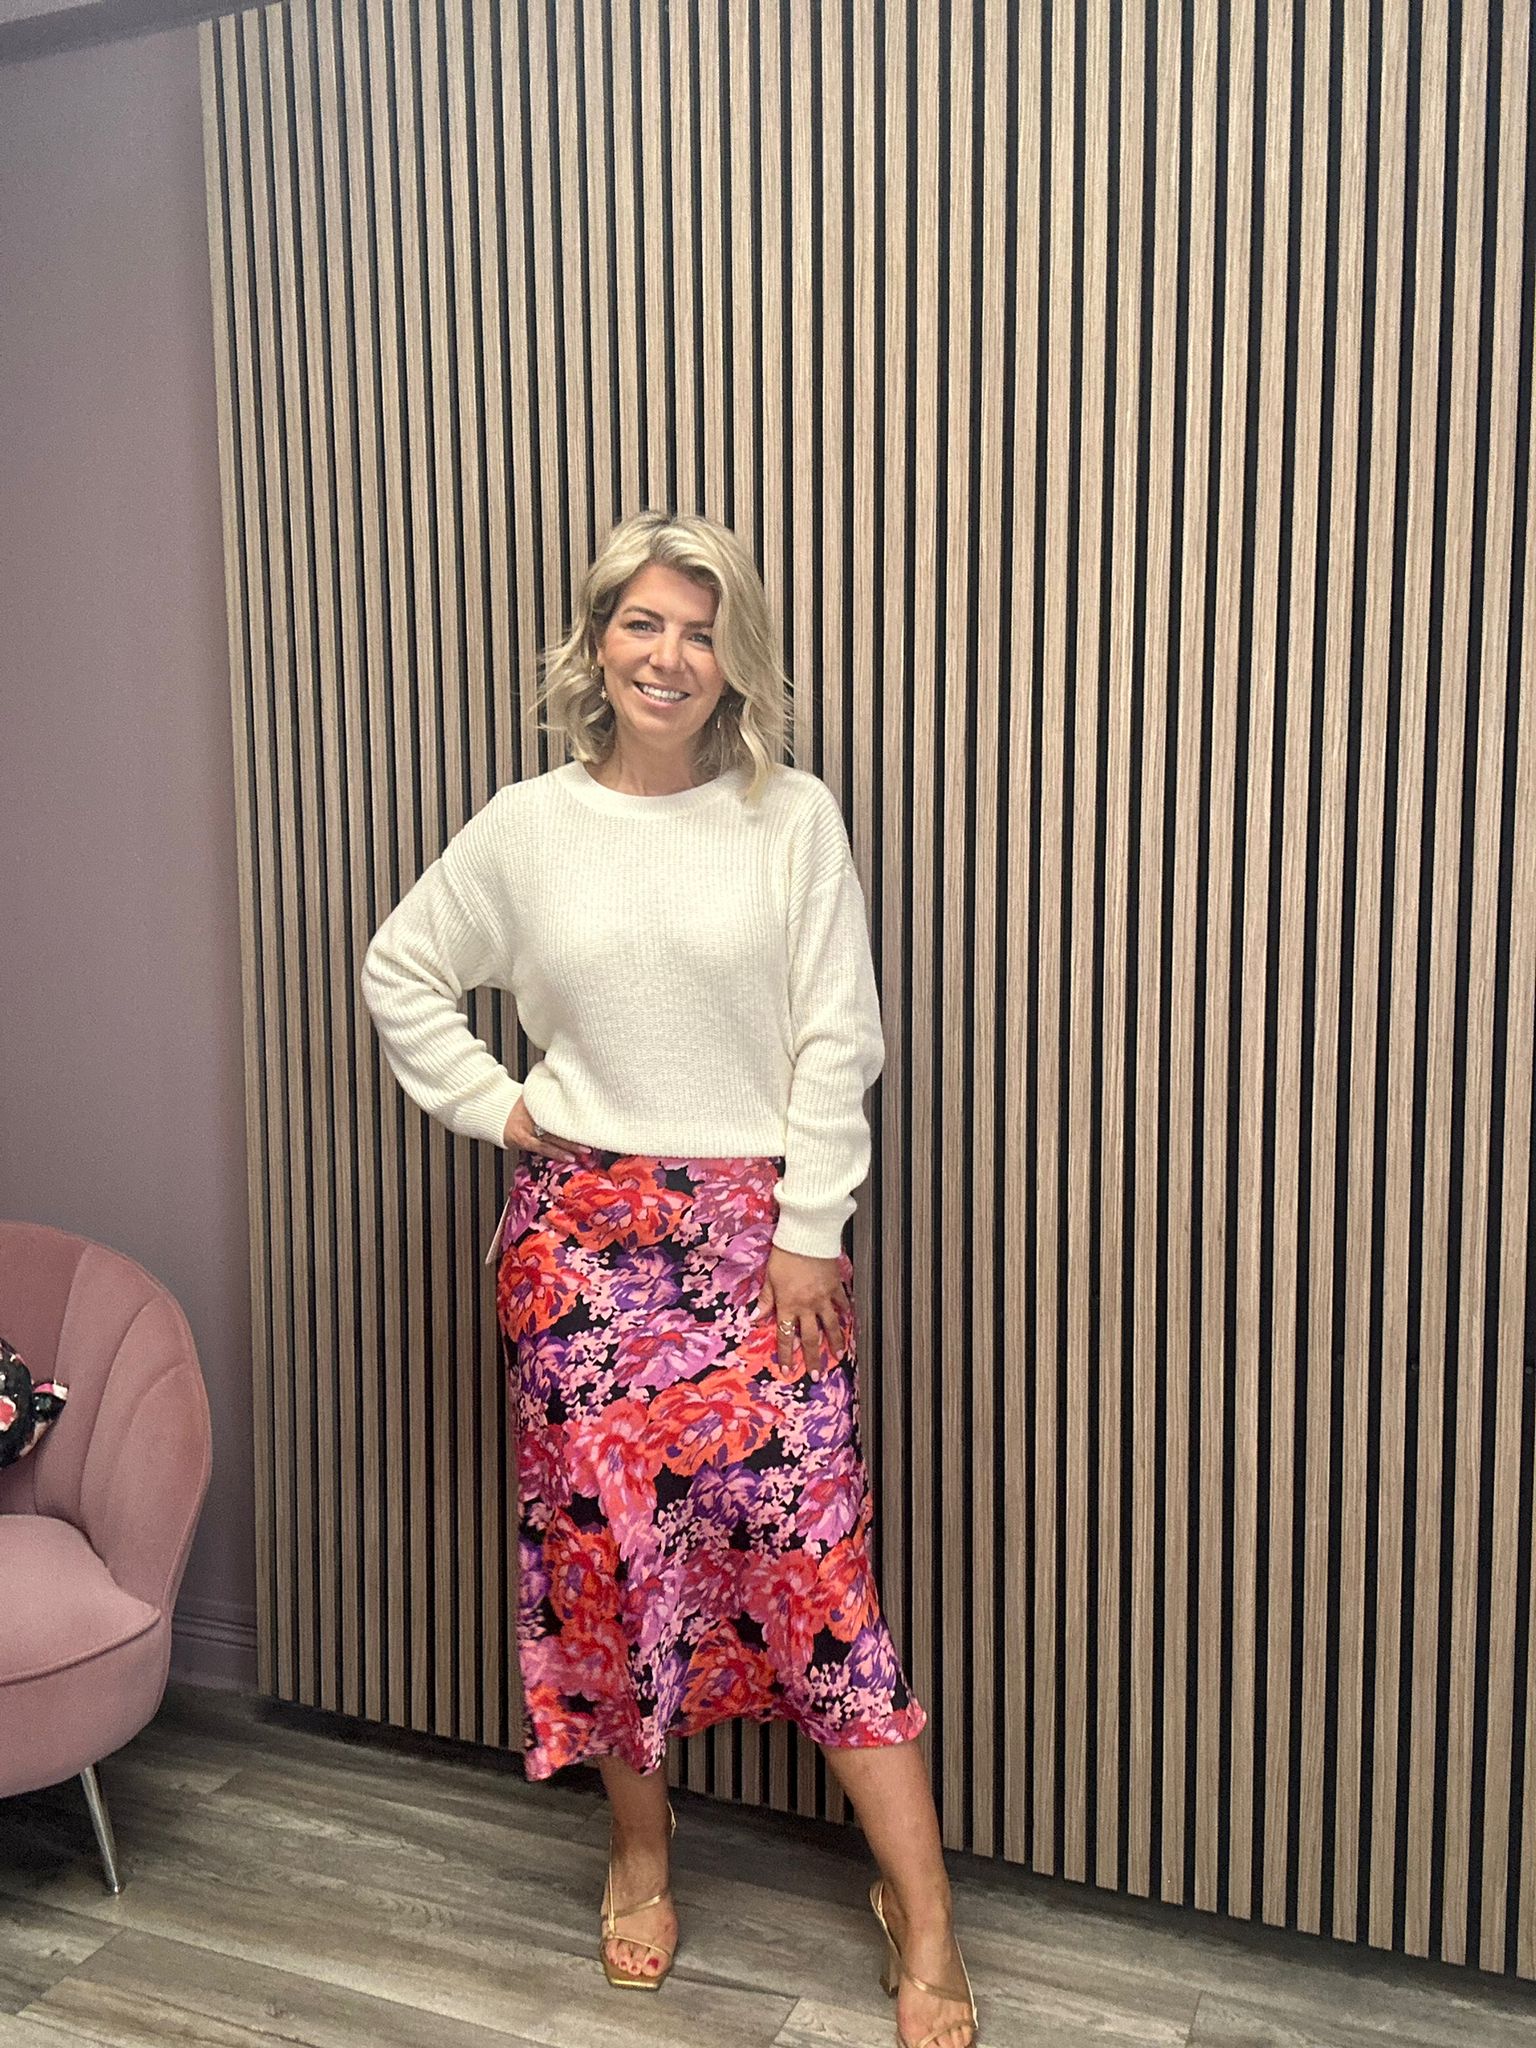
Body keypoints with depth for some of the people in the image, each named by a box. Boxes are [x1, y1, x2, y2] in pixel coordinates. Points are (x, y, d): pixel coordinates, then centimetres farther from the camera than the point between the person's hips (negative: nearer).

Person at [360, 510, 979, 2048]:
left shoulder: (794, 819, -2)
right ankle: (639, 1842, 33)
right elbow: (399, 973, 14)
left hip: (760, 1227, -1)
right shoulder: (526, 828, 3)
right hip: (580, 1228, 2)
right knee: (602, 1534, 9)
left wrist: (808, 1230, -7)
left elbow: (837, 1041, -3)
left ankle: (921, 1914, 12)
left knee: (809, 1547, -2)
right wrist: (489, 1104, 4)